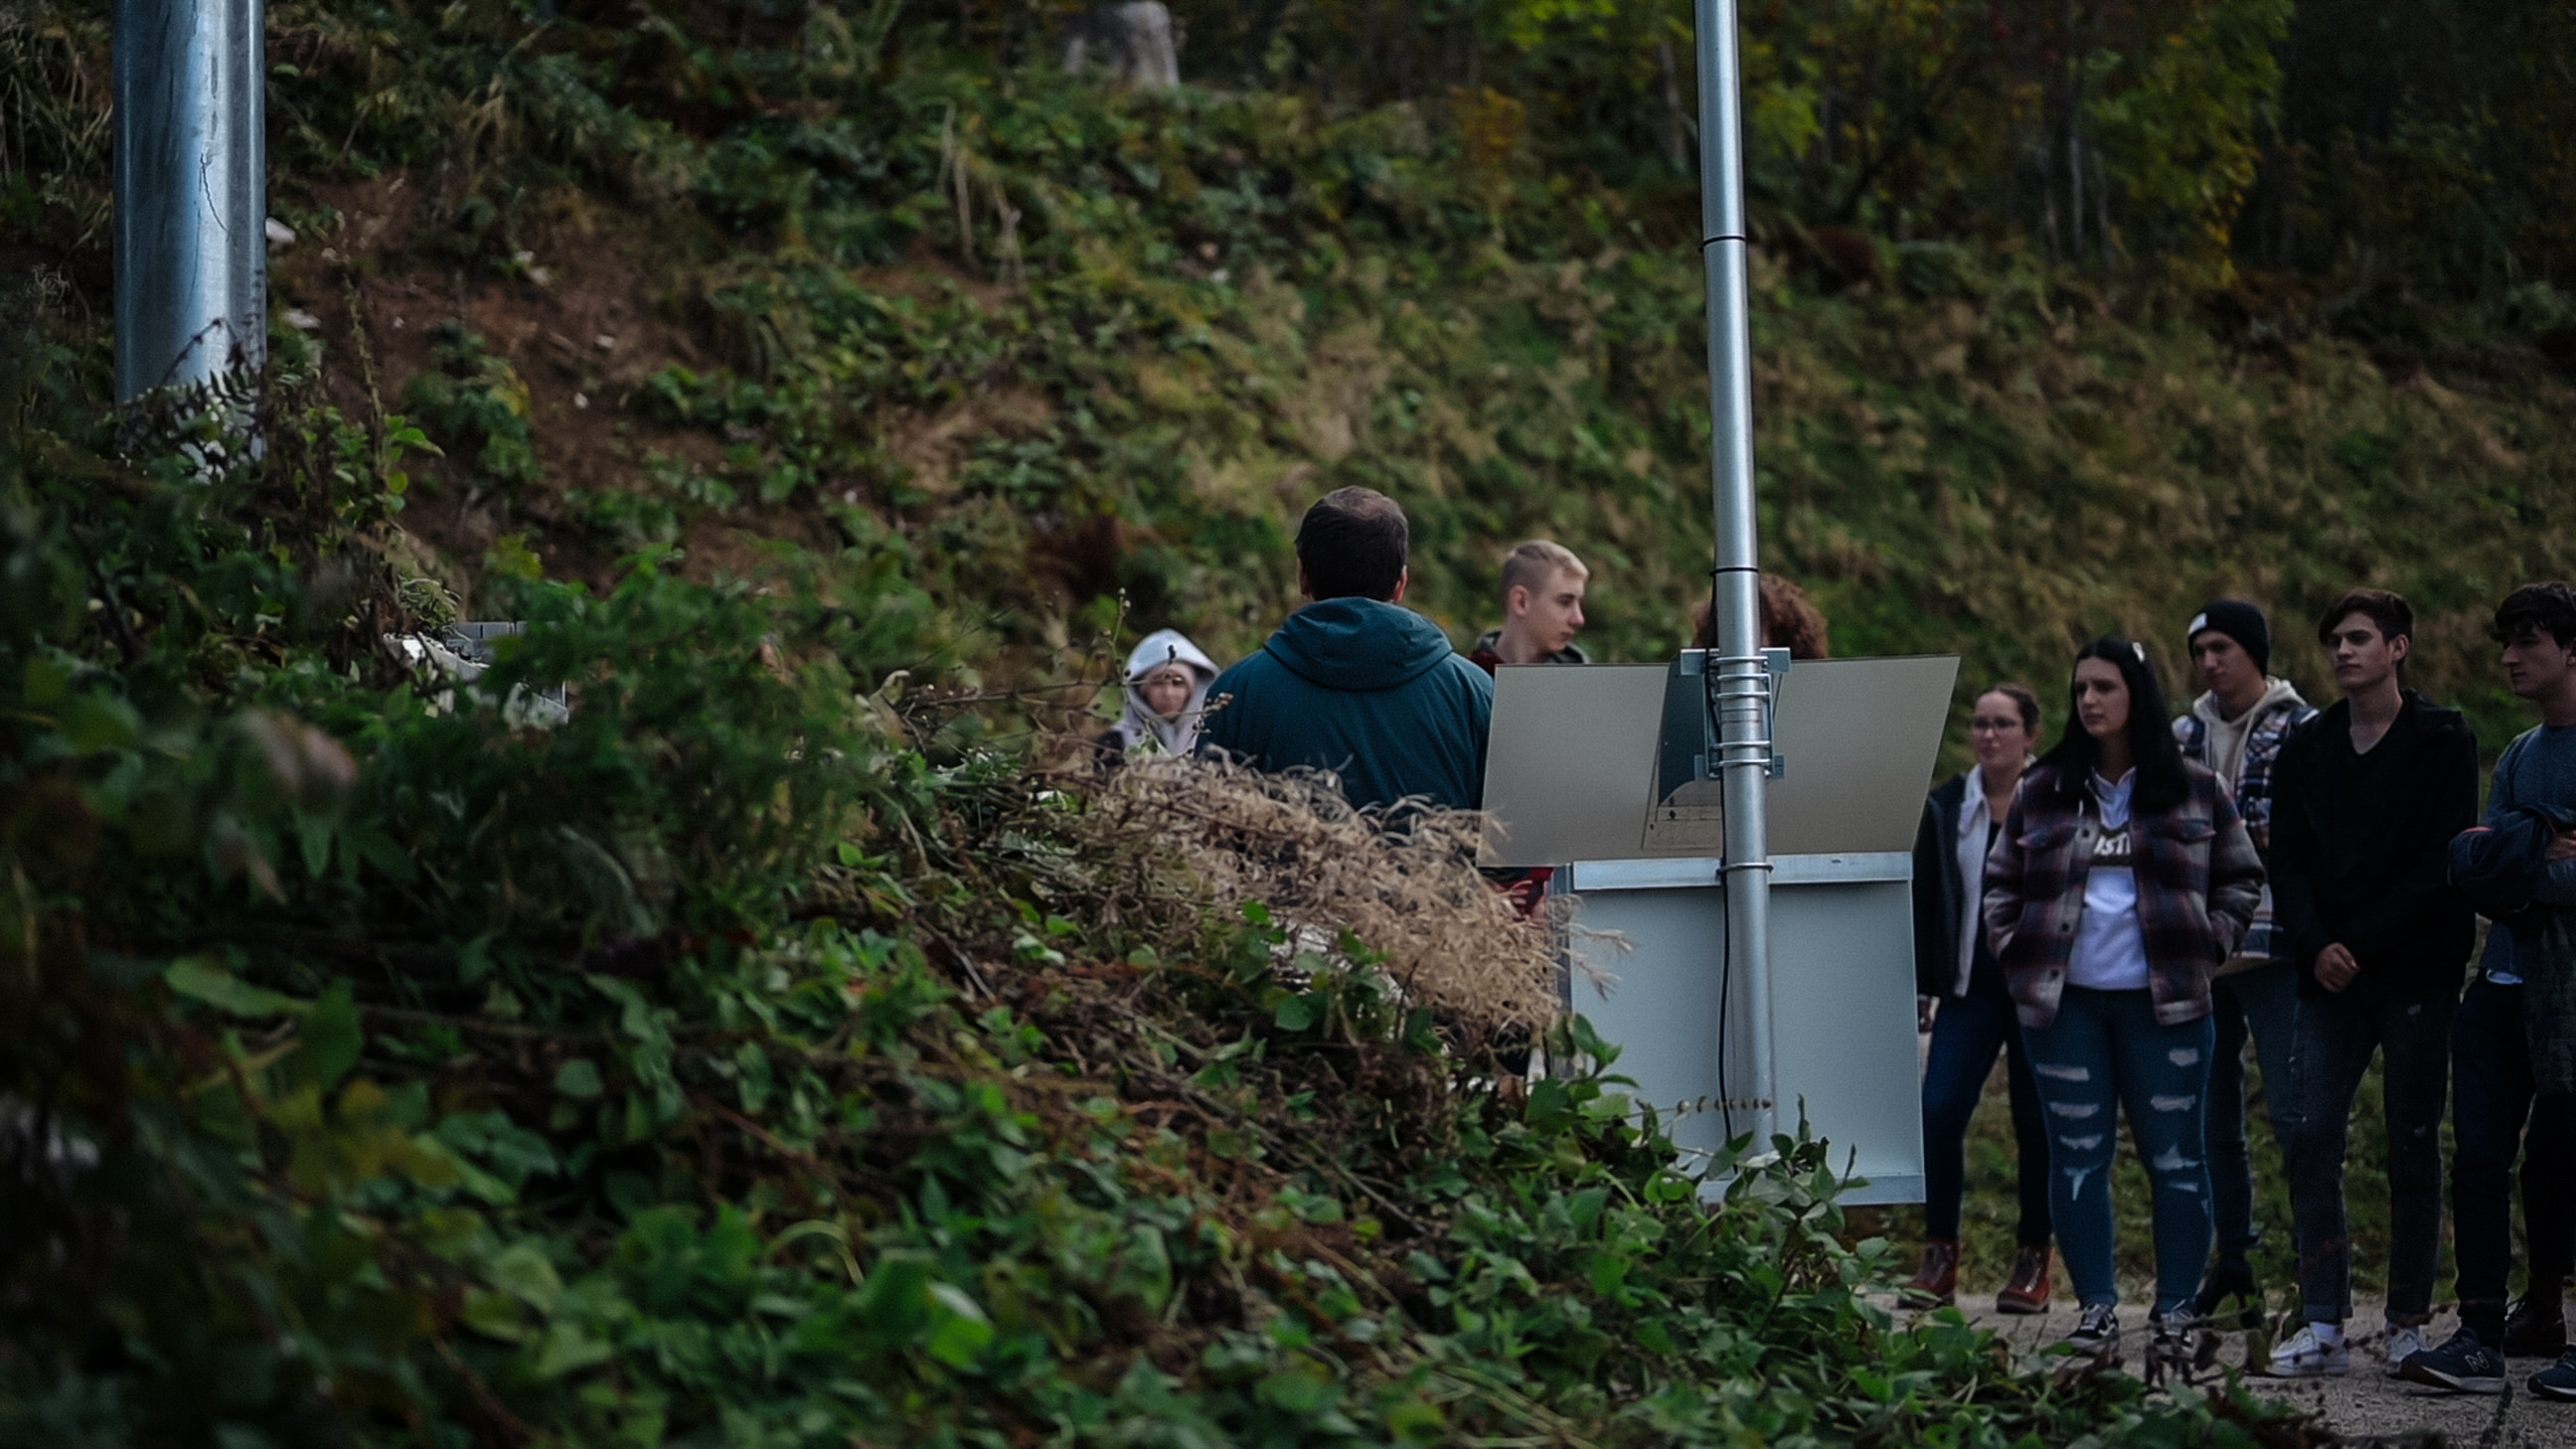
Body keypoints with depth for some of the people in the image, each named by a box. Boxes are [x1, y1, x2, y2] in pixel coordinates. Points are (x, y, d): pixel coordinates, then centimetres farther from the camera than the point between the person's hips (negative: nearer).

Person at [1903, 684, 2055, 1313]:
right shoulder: (1946, 808, 7)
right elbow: (1924, 899, 9)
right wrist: (1920, 987, 5)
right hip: (1972, 981, 2)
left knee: (2036, 1121, 3)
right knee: (1939, 1110, -10)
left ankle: (2033, 1262, 13)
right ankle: (1940, 1257, -2)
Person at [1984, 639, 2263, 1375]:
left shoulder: (2195, 791, 4)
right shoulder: (2042, 791, 8)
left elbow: (2241, 879, 10)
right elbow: (2000, 883, 15)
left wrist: (2205, 947, -1)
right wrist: (2017, 955, 3)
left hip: (2164, 1005, -1)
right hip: (2066, 1005, 2)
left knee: (2175, 1156, 0)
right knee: (2077, 1156, 1)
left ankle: (2176, 1314, 6)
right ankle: (2096, 1308, 7)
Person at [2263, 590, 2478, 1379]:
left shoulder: (2444, 742, 1)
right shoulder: (2305, 750, 13)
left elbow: (2440, 862, -7)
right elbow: (2288, 861, 8)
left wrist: (2363, 944, -13)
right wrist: (2314, 946, -9)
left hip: (2415, 970, -3)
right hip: (2329, 978, 3)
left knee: (2413, 1144, 2)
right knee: (2310, 1138, -6)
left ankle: (2409, 1322, 9)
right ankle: (2325, 1323, -4)